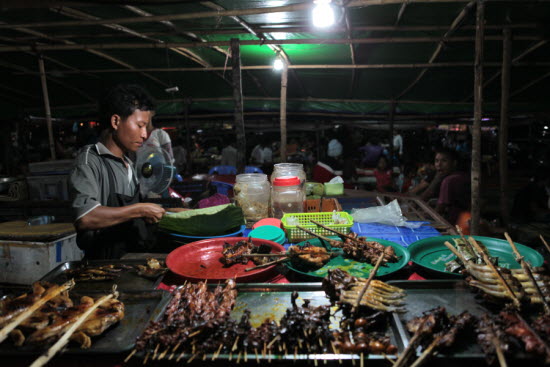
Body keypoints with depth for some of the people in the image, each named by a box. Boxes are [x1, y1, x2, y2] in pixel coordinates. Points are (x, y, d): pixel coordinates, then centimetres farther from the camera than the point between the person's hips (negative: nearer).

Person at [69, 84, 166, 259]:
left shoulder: (128, 164, 17)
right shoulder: (90, 159, -8)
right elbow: (85, 217, -23)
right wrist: (140, 210, -18)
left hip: (134, 257, 8)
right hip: (106, 263, -7)